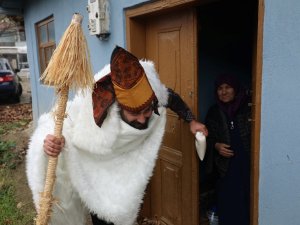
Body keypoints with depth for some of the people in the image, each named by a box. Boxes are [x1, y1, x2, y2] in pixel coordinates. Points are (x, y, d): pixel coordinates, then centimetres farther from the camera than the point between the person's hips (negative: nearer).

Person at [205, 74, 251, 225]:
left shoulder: (248, 109, -3)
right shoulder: (214, 112, 5)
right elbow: (208, 137, 11)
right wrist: (216, 146, -9)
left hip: (247, 164, -1)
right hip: (226, 167, 2)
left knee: (246, 202, 2)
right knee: (227, 203, 6)